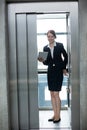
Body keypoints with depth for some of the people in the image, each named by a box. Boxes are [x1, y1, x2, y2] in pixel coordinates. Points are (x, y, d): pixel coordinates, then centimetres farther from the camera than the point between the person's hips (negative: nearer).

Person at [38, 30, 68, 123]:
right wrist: (42, 61, -13)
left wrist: (64, 68, 8)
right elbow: (47, 62, 8)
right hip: (50, 72, 5)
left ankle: (58, 116, 5)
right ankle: (55, 114, 19)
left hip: (58, 72, -5)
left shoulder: (60, 46, -5)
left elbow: (66, 56, 7)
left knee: (56, 94, -7)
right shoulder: (45, 48, 5)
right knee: (52, 94, 8)